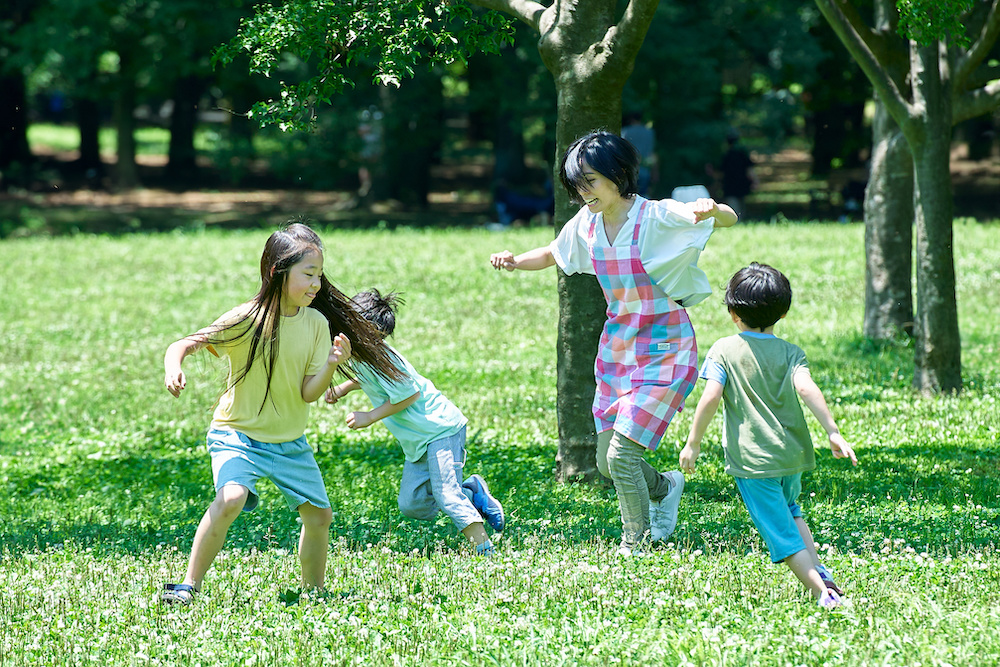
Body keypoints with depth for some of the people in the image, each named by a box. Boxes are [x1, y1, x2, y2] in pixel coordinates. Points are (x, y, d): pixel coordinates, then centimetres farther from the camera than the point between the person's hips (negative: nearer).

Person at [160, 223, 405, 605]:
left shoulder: (317, 324, -4)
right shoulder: (248, 320, -18)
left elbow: (309, 393, -7)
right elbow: (184, 345, -17)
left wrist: (332, 365, -25)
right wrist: (173, 369, -39)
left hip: (290, 443, 5)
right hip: (238, 435, -5)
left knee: (319, 516, 9)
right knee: (231, 499, -29)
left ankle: (314, 591, 34)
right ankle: (189, 586, -19)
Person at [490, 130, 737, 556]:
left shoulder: (657, 218, -18)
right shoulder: (586, 223, 1)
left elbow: (729, 219, -21)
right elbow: (553, 255, 19)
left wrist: (710, 210, -45)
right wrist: (515, 262, -1)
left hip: (665, 348, -7)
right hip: (617, 343, 7)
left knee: (622, 454, -15)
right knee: (607, 462, 11)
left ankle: (635, 545, 4)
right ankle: (665, 487, 42)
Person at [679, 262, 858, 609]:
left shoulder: (724, 351, -3)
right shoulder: (790, 353, 2)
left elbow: (711, 397, -13)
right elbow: (806, 387, -15)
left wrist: (693, 443, -6)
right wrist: (833, 432, -19)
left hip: (751, 459, -4)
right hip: (791, 454, 4)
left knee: (782, 534, -3)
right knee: (790, 511, 31)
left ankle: (822, 593, -12)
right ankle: (819, 570, 17)